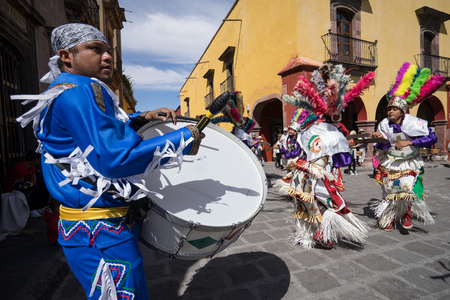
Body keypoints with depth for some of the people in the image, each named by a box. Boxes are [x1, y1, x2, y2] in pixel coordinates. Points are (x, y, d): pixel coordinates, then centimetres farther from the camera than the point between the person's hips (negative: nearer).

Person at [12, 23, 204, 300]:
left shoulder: (80, 93, 14)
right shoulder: (77, 92, -19)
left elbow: (104, 128, 30)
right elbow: (115, 158, -30)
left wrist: (144, 117, 12)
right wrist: (183, 140, -22)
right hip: (102, 234, -11)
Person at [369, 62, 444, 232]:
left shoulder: (413, 123, -15)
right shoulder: (384, 124, -6)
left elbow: (432, 138, -20)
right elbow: (382, 147, 0)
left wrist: (409, 142, -28)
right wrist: (378, 139, -20)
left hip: (409, 163, -3)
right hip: (389, 163, 3)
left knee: (407, 186, -22)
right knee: (389, 190, 7)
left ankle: (407, 213, 6)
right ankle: (390, 219, 26)